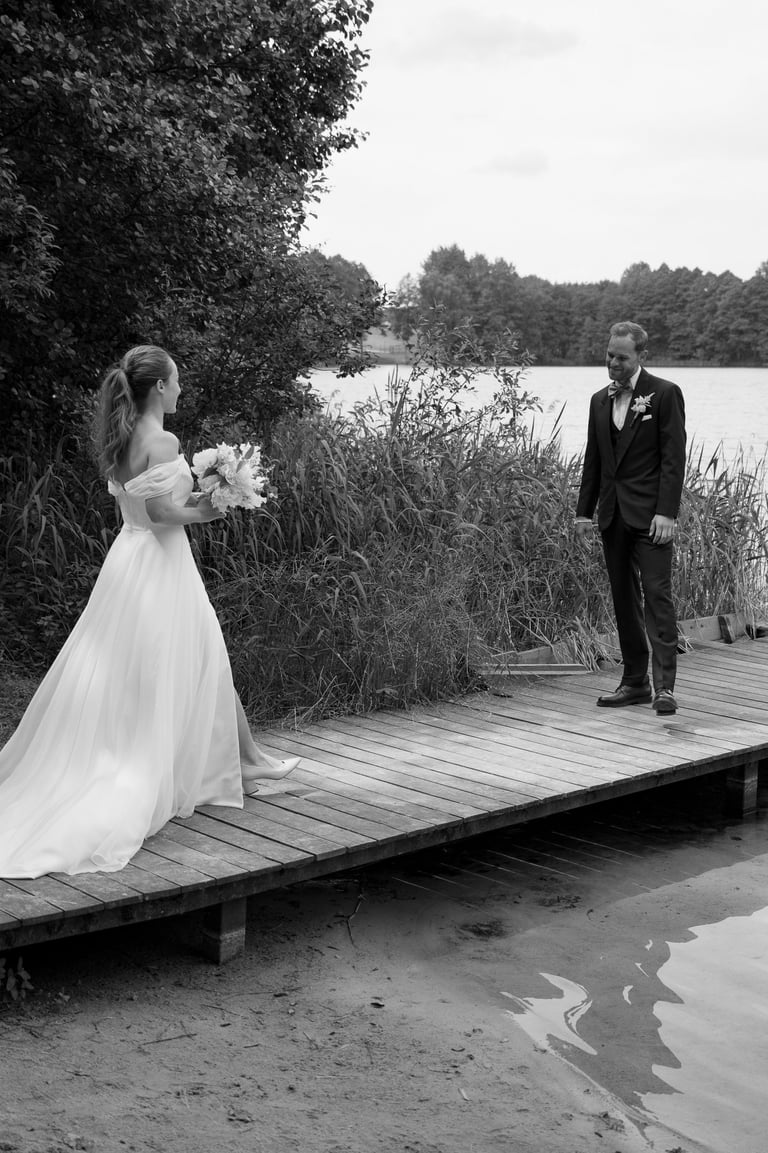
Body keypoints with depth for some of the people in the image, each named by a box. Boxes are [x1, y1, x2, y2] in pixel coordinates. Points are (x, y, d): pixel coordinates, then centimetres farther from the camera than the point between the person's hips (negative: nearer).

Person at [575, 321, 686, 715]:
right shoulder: (600, 400, 14)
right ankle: (634, 682, 15)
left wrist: (666, 513, -16)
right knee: (623, 600, 8)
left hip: (649, 515, -6)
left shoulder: (664, 394, -4)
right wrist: (584, 511, 12)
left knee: (657, 596, -10)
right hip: (612, 515, 6)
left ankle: (664, 685, -10)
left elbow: (674, 457, -9)